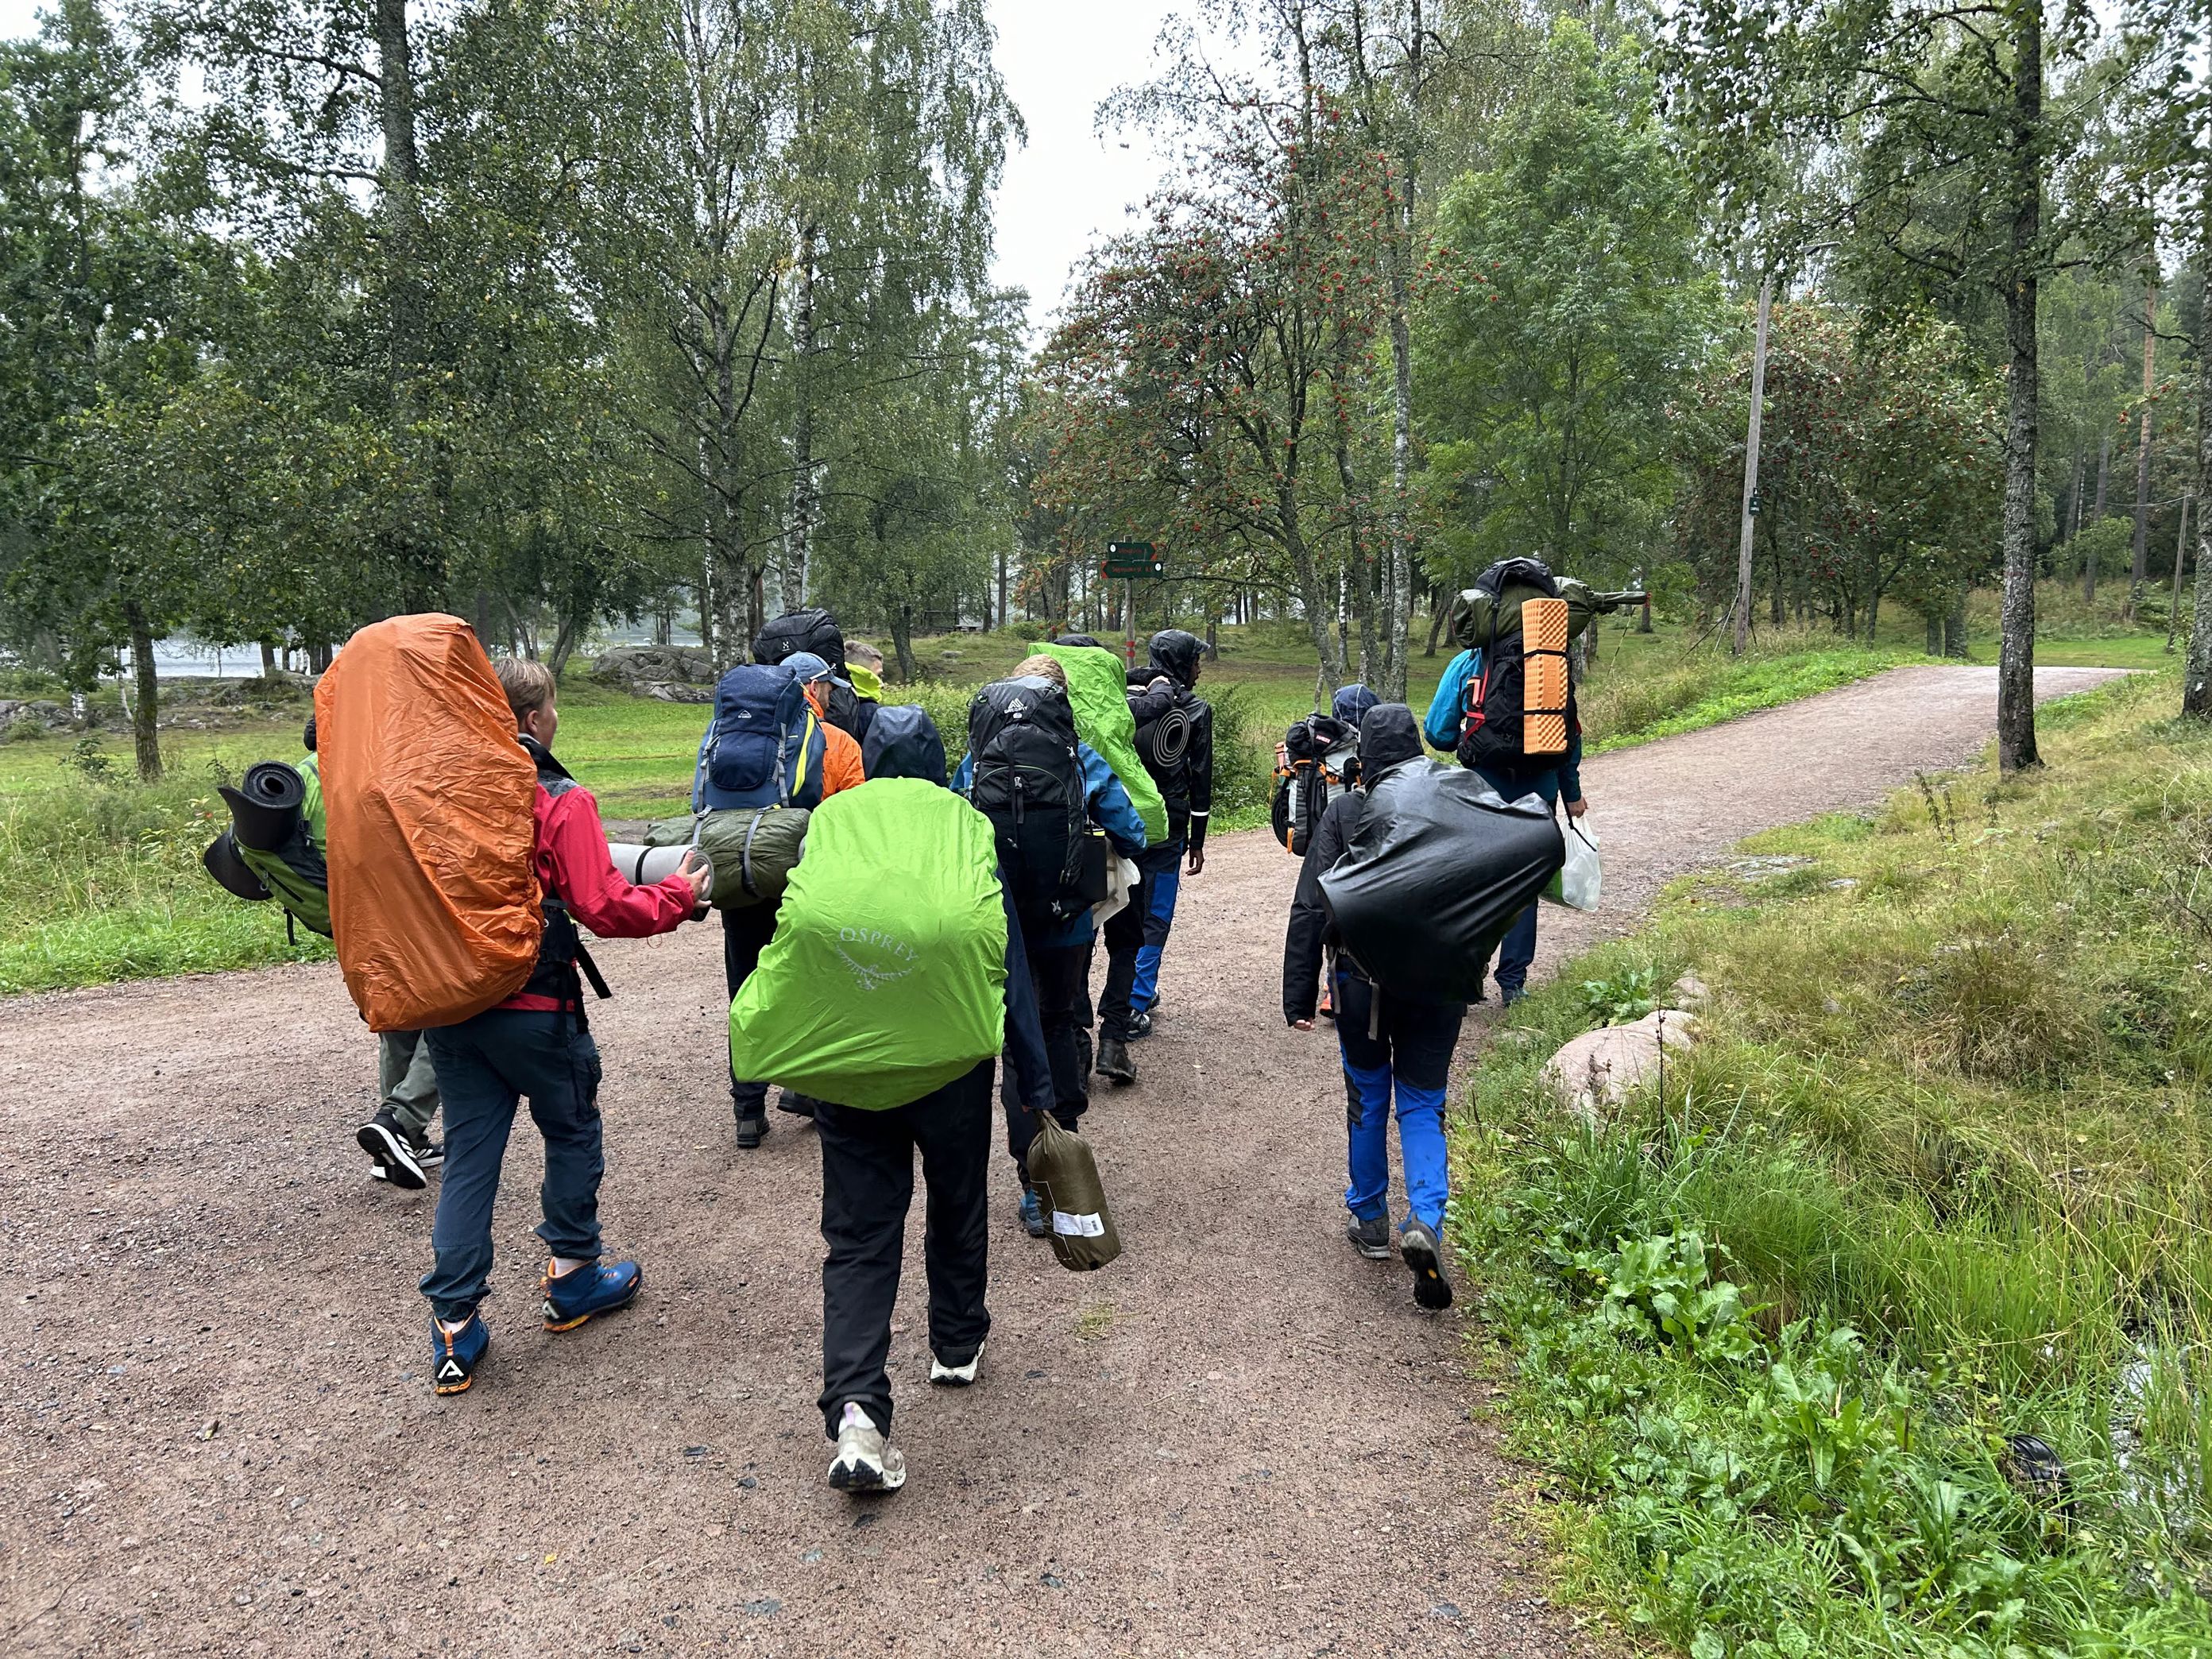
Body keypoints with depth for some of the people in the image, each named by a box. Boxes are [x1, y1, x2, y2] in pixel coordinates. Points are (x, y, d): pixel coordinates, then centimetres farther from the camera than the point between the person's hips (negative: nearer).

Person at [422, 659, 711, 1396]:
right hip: (533, 1007, -5)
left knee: (469, 1153, 10)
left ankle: (454, 1326, 11)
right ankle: (572, 1277, 29)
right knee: (572, 1133, 17)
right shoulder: (562, 801, -13)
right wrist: (679, 895, -2)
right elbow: (604, 908, -17)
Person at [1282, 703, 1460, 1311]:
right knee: (1422, 1104, 9)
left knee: (1367, 1099, 17)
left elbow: (1311, 909, -8)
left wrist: (1298, 994, -3)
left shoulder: (1344, 813, -7)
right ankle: (1425, 1222, -10)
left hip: (1362, 982, -1)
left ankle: (1370, 1221, 27)